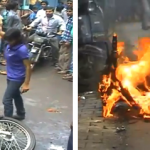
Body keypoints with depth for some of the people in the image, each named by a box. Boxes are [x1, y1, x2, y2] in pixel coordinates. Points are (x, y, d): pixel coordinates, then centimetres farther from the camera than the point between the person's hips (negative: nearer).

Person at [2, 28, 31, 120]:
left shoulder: (22, 49, -26)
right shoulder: (10, 46, -5)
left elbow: (28, 67, -24)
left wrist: (26, 83, -24)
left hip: (17, 78, -9)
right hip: (10, 77, 9)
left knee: (6, 99, -7)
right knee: (16, 95, 25)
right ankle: (21, 115, 44)